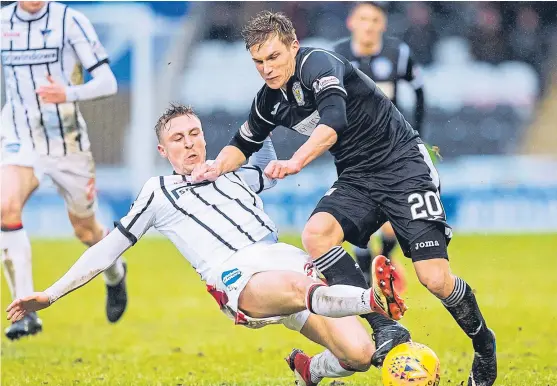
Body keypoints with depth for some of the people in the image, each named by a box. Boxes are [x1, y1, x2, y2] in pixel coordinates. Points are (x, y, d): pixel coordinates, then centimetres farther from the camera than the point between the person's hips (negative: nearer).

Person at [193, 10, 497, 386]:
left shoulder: (318, 64, -18)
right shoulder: (270, 99, 6)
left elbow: (333, 120, -36)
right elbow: (243, 143, 23)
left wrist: (295, 163, -50)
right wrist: (219, 166, 2)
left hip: (403, 166, -7)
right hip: (357, 179, 7)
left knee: (435, 278, -16)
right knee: (315, 234, -24)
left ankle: (483, 343, 14)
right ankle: (385, 328, -21)